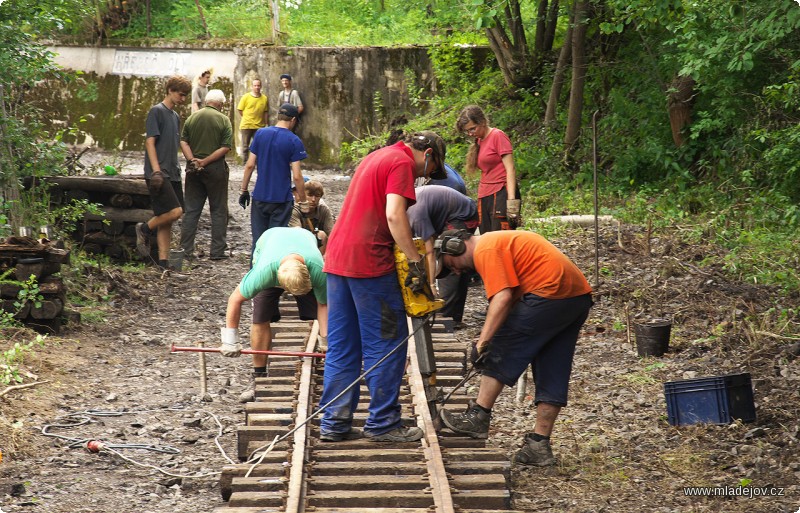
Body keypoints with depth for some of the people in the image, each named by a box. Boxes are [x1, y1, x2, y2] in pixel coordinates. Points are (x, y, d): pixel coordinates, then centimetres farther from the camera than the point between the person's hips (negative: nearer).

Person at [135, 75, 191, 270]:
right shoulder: (157, 111, -6)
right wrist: (156, 170, -20)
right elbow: (150, 142, -12)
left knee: (166, 220, 6)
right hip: (159, 173, -8)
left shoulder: (175, 116, 19)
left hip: (172, 174, 9)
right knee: (175, 211, -20)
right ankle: (145, 229, 3)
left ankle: (163, 263, 7)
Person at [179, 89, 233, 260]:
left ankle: (186, 249, 7)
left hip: (193, 168, 3)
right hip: (216, 169, -3)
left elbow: (183, 142, -3)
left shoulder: (192, 118, 4)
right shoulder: (224, 120, -5)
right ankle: (217, 251, 5)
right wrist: (206, 161, -14)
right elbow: (226, 147, -13)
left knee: (191, 209, 9)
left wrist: (192, 160, -12)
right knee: (218, 210, 6)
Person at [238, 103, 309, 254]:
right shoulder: (294, 141, -10)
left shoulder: (261, 133, 0)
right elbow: (297, 176, -12)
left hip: (259, 197, 3)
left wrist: (244, 190, 10)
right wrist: (303, 201, -3)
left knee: (258, 240, 10)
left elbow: (250, 165, 1)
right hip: (282, 199, -3)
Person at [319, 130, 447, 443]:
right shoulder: (403, 163, -7)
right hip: (370, 262, -9)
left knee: (342, 346, 12)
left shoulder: (377, 157, 22)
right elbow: (394, 215, -19)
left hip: (337, 258, 9)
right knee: (387, 343, 1)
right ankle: (383, 424, 5)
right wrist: (415, 259, -18)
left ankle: (334, 423, 13)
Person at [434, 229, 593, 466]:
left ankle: (478, 418, 4)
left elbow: (503, 298, -15)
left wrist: (482, 342, -16)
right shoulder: (500, 242, 27)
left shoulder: (485, 250, -4)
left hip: (550, 294, -10)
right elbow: (514, 297, 26)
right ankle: (539, 444, 14)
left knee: (501, 351, 0)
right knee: (552, 374, 11)